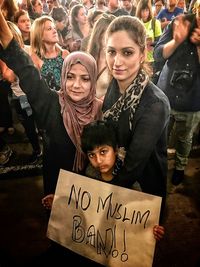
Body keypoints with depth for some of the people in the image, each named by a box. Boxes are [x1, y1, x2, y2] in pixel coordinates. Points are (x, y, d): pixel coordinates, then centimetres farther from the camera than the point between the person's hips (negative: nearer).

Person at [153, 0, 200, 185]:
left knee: (184, 139, 20)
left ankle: (180, 167, 45)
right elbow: (158, 55, -8)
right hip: (165, 95, 1)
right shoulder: (181, 23, -7)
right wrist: (177, 40, -24)